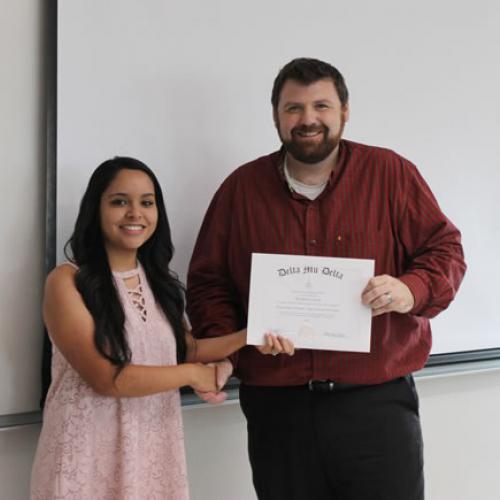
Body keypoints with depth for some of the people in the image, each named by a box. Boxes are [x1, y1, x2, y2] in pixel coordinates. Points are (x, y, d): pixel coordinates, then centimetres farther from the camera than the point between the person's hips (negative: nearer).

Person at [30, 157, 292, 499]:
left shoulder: (159, 281, 7)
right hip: (92, 451, -5)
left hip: (155, 446, 5)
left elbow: (184, 349, 7)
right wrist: (193, 374, -10)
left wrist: (247, 337, -7)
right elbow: (105, 378, -18)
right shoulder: (67, 282, -13)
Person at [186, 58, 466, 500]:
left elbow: (444, 249, 4)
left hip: (377, 401, -1)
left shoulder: (391, 173, 2)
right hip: (276, 408, 2)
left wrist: (411, 290, -17)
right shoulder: (241, 188, 7)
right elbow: (208, 282, 10)